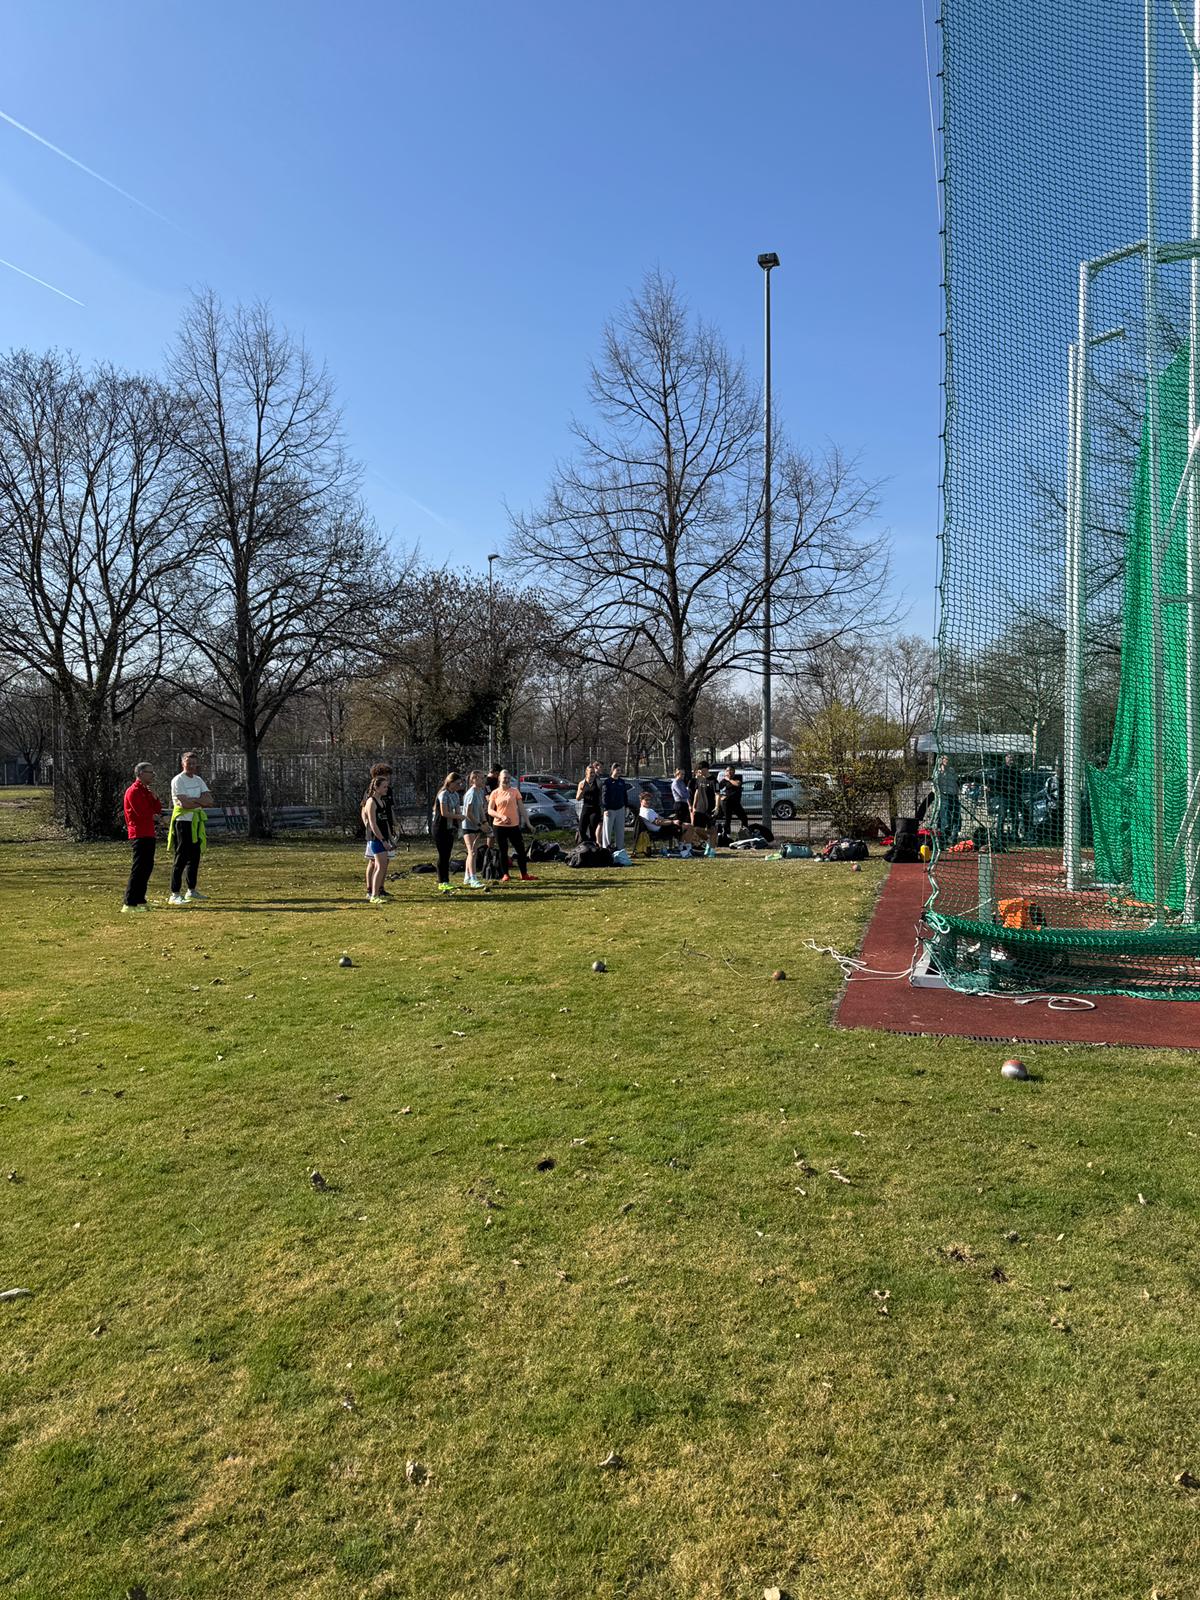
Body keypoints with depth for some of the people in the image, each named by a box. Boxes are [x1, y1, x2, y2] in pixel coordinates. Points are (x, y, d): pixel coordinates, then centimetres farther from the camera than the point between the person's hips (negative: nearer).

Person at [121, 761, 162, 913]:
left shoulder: (147, 790, 19)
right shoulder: (134, 791, -11)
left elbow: (158, 810, 16)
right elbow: (142, 813, -20)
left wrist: (155, 798, -1)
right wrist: (153, 816, 0)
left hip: (149, 834, 10)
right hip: (139, 835, -10)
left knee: (147, 867, 13)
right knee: (138, 869, -11)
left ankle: (140, 900, 21)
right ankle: (129, 904, -10)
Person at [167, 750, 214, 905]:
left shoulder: (198, 780, 13)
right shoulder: (178, 780, -8)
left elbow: (209, 800, 1)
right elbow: (185, 804, -19)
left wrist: (192, 799, -13)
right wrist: (202, 802, -5)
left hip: (197, 822, 7)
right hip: (183, 821, -7)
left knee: (195, 857, 13)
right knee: (181, 858, -8)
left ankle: (192, 890, 23)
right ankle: (175, 895, -7)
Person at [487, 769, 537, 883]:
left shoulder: (515, 791, 4)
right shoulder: (495, 793, 1)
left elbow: (521, 806, 6)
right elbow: (490, 810, -1)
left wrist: (524, 818, -2)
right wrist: (502, 816, -16)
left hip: (514, 825, 1)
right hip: (499, 826, -1)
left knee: (521, 850, 2)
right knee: (503, 851, 5)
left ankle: (524, 875, 12)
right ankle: (505, 875, 14)